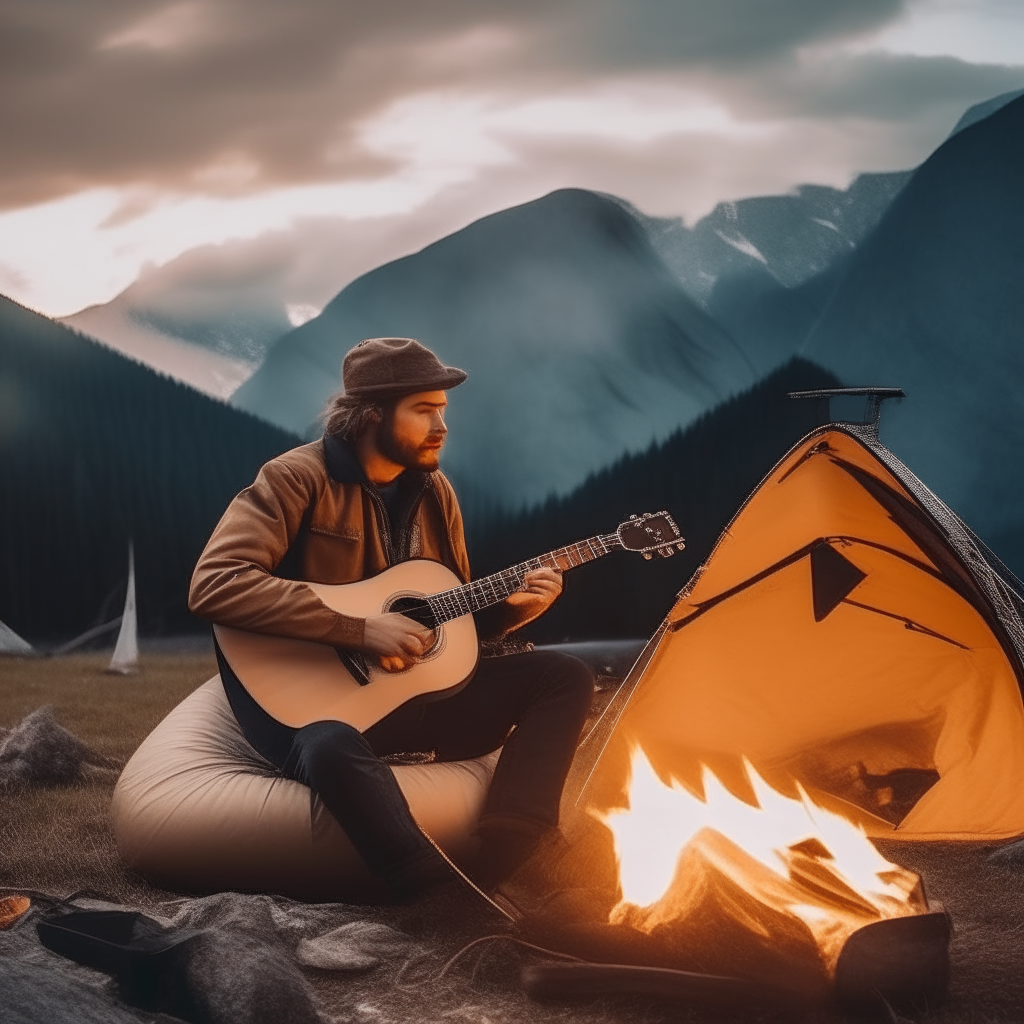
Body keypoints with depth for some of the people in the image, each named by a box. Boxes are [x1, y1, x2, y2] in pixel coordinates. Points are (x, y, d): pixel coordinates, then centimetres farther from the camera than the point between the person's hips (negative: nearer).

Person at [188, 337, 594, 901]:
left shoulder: (433, 490, 11)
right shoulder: (298, 479, -11)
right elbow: (214, 585, -25)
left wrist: (507, 609, -3)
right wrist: (358, 629, -25)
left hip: (418, 693, 7)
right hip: (316, 701, -7)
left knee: (565, 676, -7)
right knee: (333, 747, -42)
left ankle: (499, 866, -25)